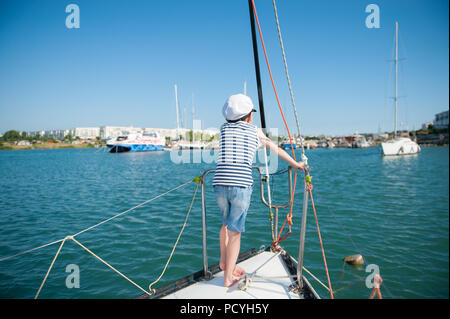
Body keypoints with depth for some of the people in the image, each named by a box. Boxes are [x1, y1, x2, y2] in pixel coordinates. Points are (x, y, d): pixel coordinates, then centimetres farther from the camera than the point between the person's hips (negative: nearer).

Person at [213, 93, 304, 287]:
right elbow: (275, 149, 20)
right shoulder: (255, 131, 11)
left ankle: (224, 262, 38)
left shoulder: (224, 128, 15)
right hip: (241, 185, -3)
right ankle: (228, 277, 14)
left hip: (220, 184, 3)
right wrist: (295, 164, 33)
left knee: (226, 223, 26)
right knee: (234, 231, 6)